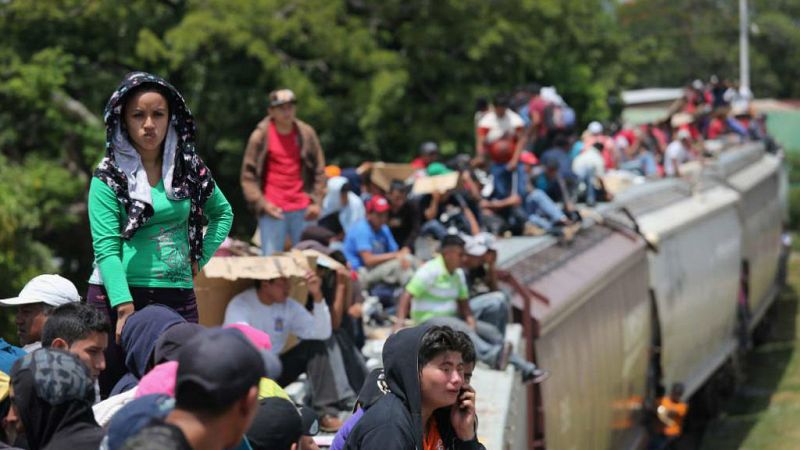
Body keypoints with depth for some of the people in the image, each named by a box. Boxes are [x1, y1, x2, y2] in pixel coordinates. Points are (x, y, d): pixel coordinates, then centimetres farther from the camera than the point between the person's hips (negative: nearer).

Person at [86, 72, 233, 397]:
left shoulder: (189, 168, 9)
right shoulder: (109, 177, -2)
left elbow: (222, 213, 26)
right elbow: (106, 248, -11)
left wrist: (199, 258, 11)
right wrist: (125, 309, -22)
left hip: (178, 297, 3)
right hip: (117, 296, -3)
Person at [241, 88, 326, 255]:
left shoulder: (306, 134, 6)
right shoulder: (260, 136, -1)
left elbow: (319, 171, 11)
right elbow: (248, 174, 2)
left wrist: (316, 202, 1)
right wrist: (261, 203, -9)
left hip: (303, 210, 3)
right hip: (272, 210, -2)